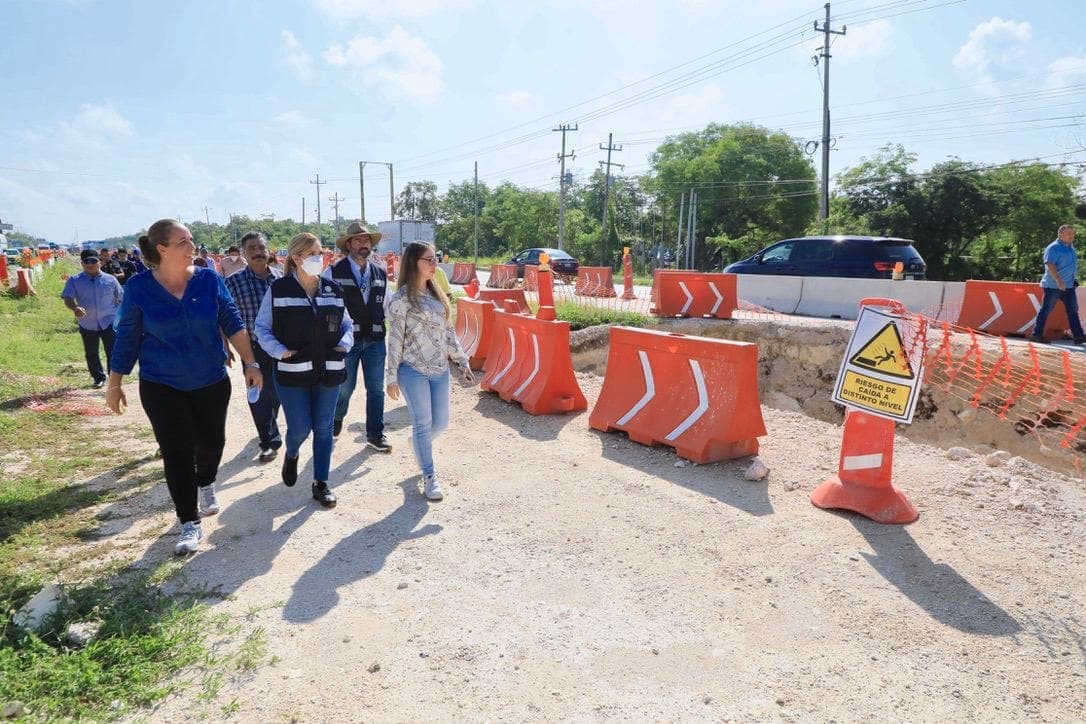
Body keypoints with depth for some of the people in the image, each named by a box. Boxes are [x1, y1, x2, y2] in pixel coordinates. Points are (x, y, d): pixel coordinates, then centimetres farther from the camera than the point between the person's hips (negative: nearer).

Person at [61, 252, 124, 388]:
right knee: (91, 354, 12)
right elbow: (67, 298, -11)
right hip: (87, 324, 2)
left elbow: (121, 299, 11)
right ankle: (98, 378, 28)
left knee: (113, 353, -7)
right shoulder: (74, 281, 0)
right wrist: (75, 308, -32)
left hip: (109, 322, -2)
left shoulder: (110, 280, 2)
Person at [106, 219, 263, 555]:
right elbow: (127, 338, -1)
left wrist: (250, 363, -9)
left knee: (212, 441, 11)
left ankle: (206, 484, 45)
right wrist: (114, 384, 3)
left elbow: (233, 322, -2)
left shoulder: (209, 280, -7)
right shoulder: (139, 287, -9)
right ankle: (189, 524, 11)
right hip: (162, 387, -1)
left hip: (212, 382, 2)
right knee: (177, 452, -1)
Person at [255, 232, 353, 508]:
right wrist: (280, 351, -13)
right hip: (293, 372, -3)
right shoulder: (278, 289, -6)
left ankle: (321, 483, 21)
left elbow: (347, 324, 15)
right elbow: (262, 327, 0)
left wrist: (344, 344, -3)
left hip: (328, 371, 3)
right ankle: (291, 455, 36)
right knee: (300, 428, -1)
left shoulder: (333, 290, 5)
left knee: (323, 428, 8)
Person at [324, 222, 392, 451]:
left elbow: (387, 307, 14)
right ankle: (335, 422, 39)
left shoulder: (381, 274, 9)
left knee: (376, 389, 8)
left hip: (375, 340, 3)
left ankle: (375, 434, 21)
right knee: (344, 388, 10)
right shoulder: (333, 273, -5)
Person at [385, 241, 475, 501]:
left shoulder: (437, 294, 10)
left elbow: (448, 331, 15)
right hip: (413, 370, -6)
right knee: (423, 425, 0)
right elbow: (395, 339, -8)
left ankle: (419, 443, 44)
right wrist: (392, 378, -8)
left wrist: (462, 361, 12)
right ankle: (429, 477, 14)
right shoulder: (401, 299, -9)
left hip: (440, 370, 6)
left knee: (441, 423, 12)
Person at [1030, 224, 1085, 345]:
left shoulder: (1071, 247, 15)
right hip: (1053, 285, -8)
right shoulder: (1053, 248, -12)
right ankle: (1037, 334, 4)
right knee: (1046, 310, -3)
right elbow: (1050, 265, -24)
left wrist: (1072, 281, 23)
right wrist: (1058, 280, -33)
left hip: (1068, 286, 8)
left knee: (1073, 310, 7)